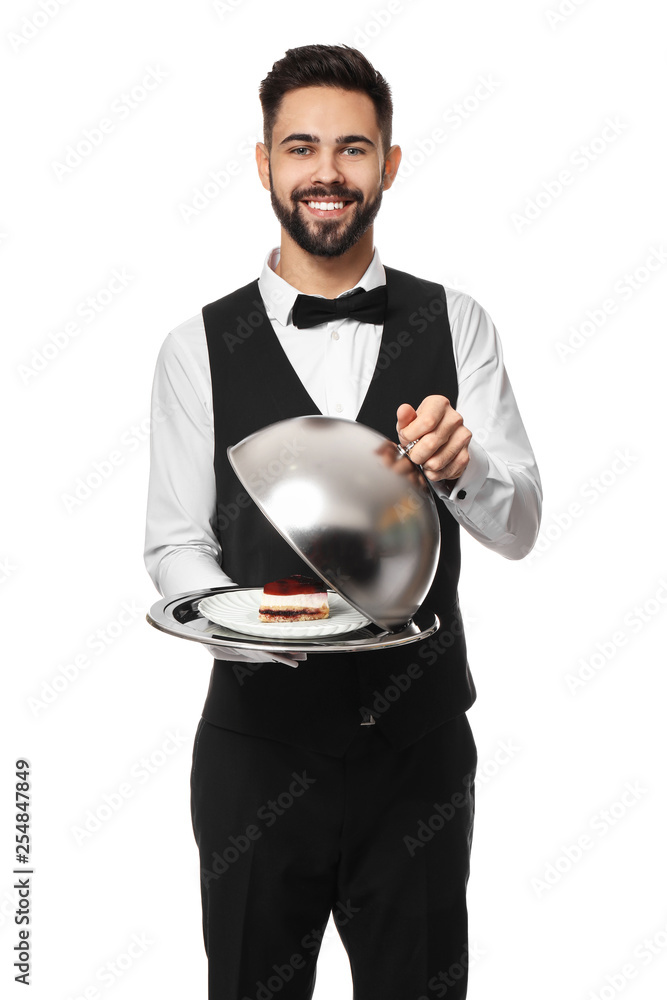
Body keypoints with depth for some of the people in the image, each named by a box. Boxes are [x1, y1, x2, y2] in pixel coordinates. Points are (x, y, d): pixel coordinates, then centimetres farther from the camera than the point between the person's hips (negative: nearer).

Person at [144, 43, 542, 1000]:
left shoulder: (455, 325, 0)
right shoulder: (199, 348, -4)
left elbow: (518, 527, -3)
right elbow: (176, 545, -2)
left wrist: (459, 463, -25)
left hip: (421, 745, 1)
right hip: (259, 745, -1)